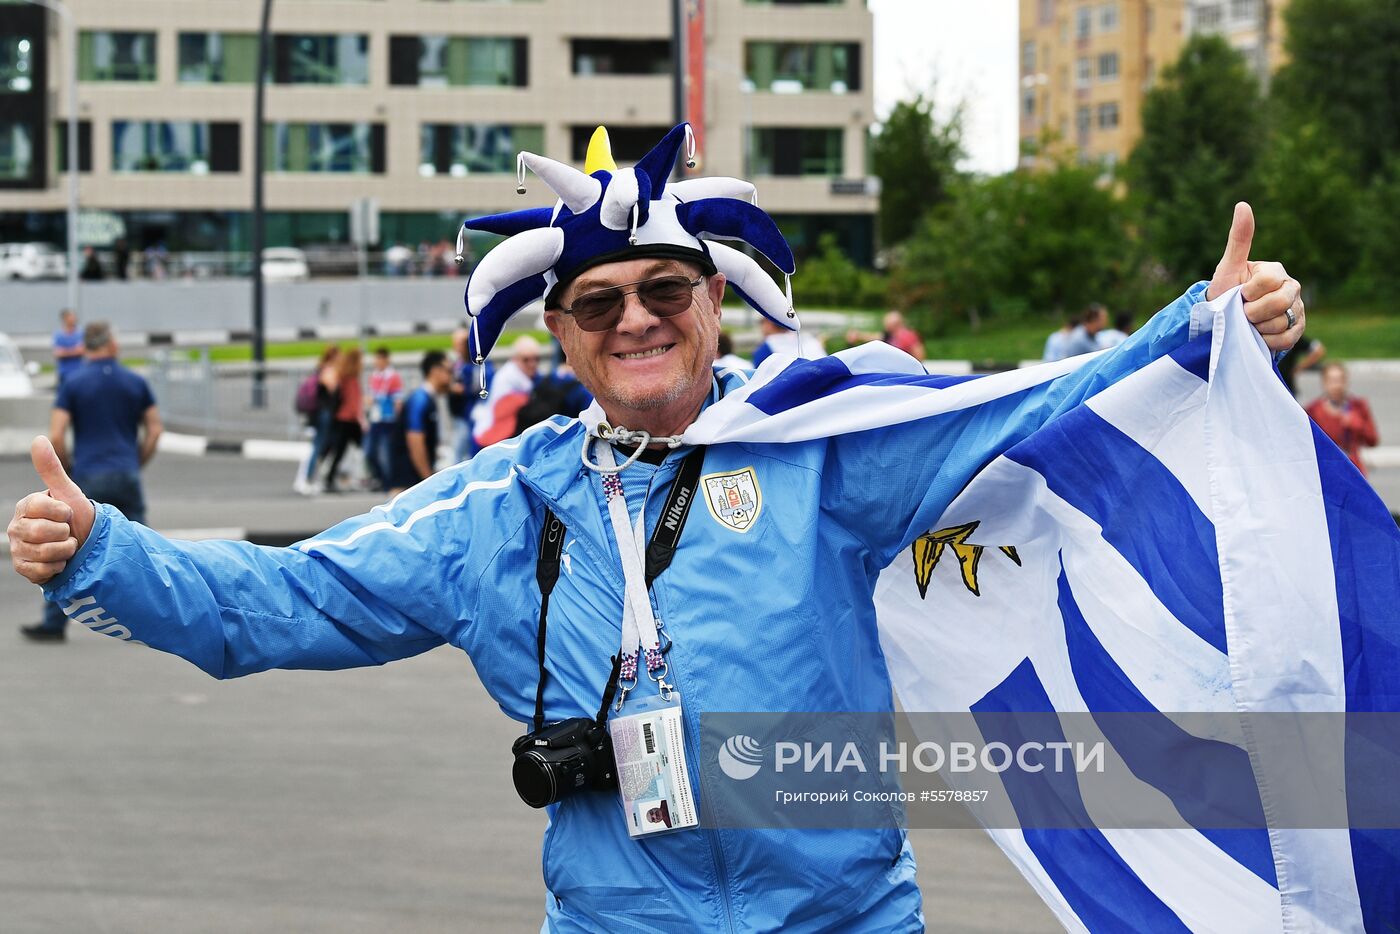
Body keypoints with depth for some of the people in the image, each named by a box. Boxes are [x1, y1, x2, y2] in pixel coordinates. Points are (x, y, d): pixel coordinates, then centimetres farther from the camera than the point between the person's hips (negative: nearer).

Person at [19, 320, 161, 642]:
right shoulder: (136, 382, 6)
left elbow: (55, 437, -8)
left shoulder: (73, 384, -2)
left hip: (87, 479, -2)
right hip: (127, 478, 2)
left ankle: (53, 625, 7)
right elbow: (154, 430, 6)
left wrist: (66, 471, 7)